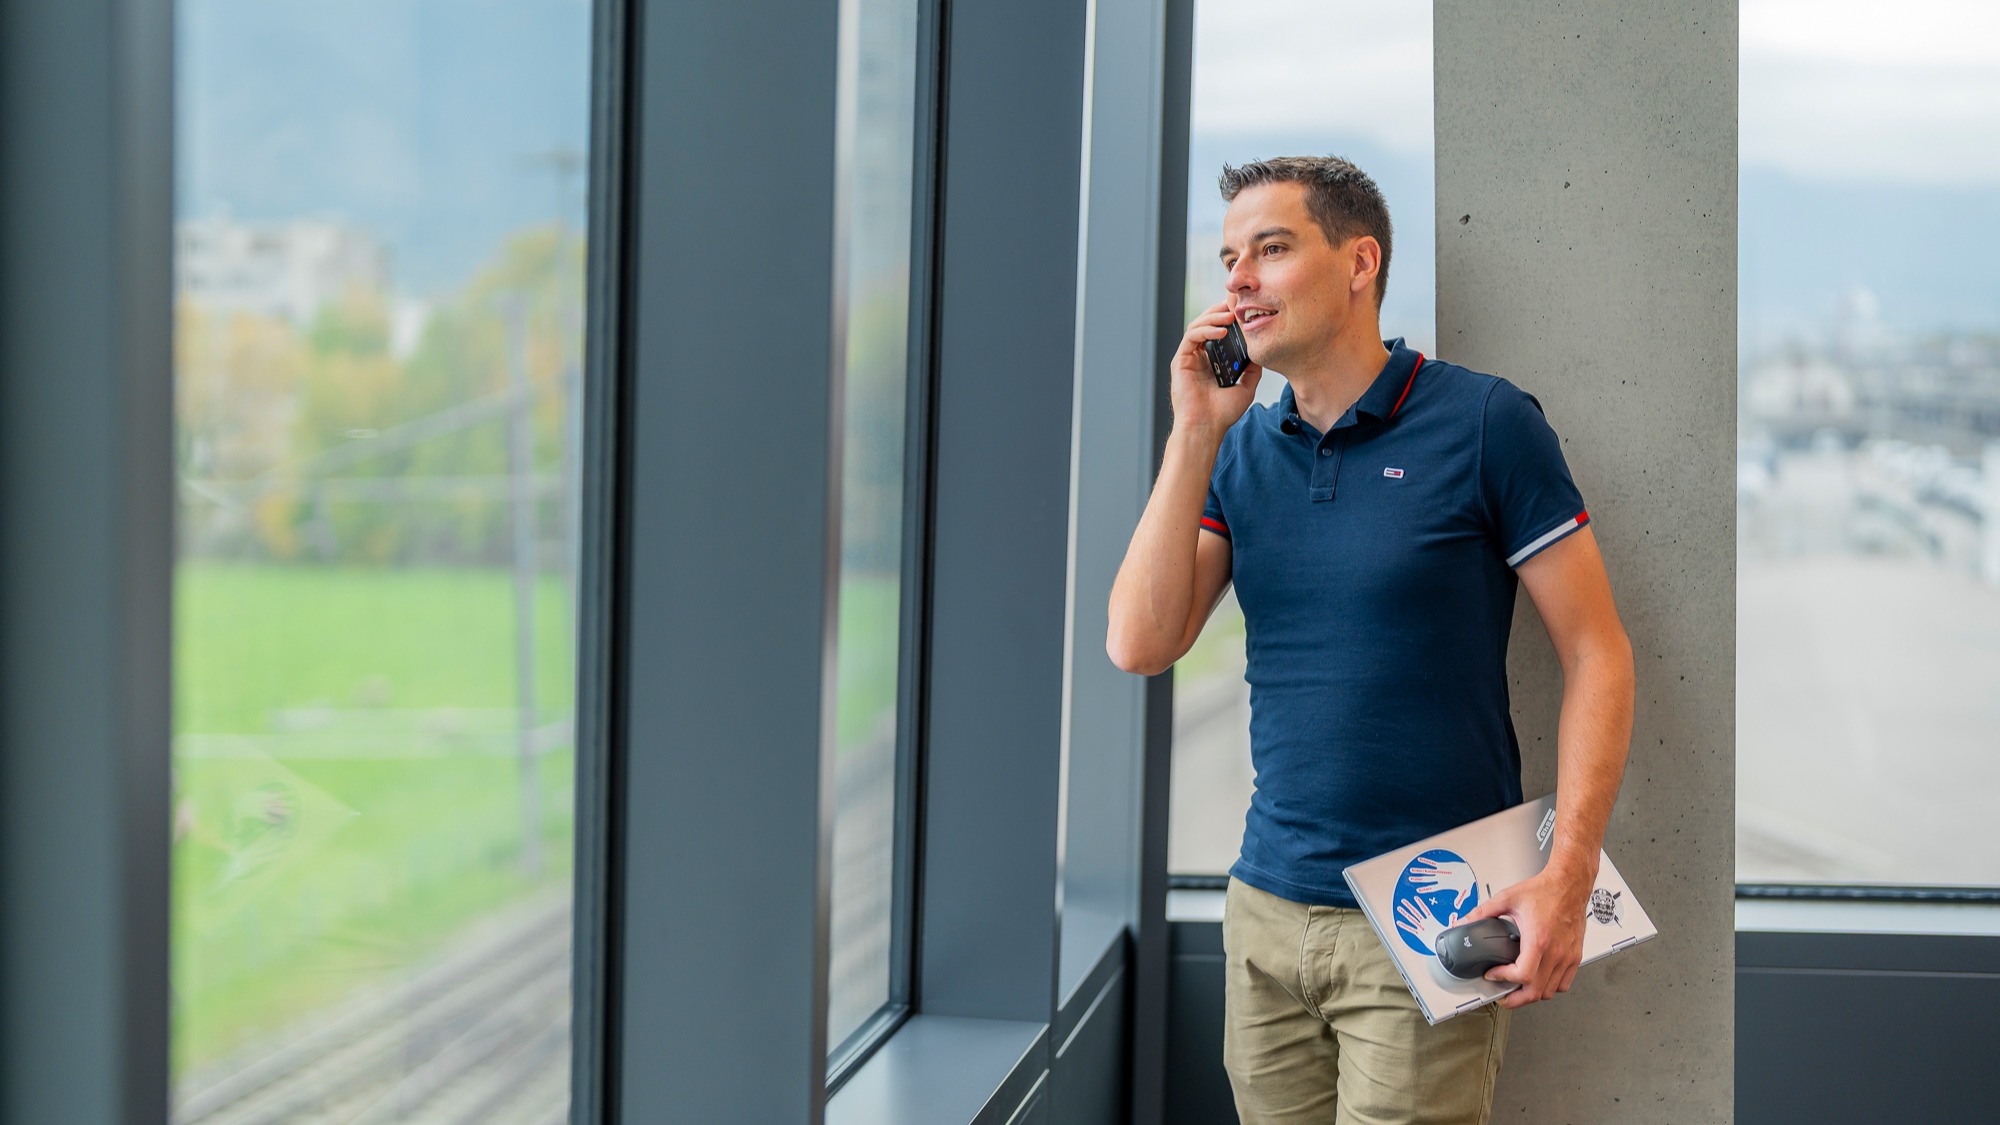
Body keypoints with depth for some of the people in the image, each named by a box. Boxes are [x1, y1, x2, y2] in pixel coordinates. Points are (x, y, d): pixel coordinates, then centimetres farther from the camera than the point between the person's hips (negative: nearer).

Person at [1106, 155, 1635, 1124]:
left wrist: (1567, 877, -17)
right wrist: (1196, 434, -6)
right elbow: (1140, 645, -1)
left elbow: (1596, 653, -7)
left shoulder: (1484, 424, -7)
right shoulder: (1241, 451, 9)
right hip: (1267, 910, 5)